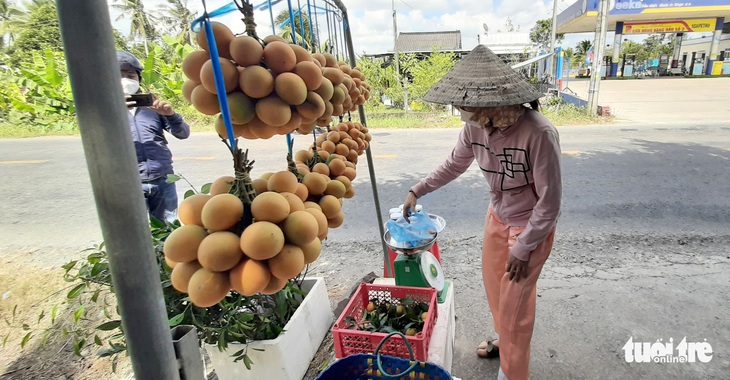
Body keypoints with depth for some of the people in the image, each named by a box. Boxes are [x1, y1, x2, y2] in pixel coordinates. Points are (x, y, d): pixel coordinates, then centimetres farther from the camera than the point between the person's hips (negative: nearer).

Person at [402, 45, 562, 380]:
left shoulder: (539, 134, -34)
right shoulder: (475, 127, -15)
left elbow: (550, 201, -24)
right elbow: (454, 164, 6)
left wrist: (523, 248, -17)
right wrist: (417, 191, 6)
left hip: (532, 225, -6)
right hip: (497, 216, 6)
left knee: (514, 301, 6)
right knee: (494, 284, 23)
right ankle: (505, 340, 53)